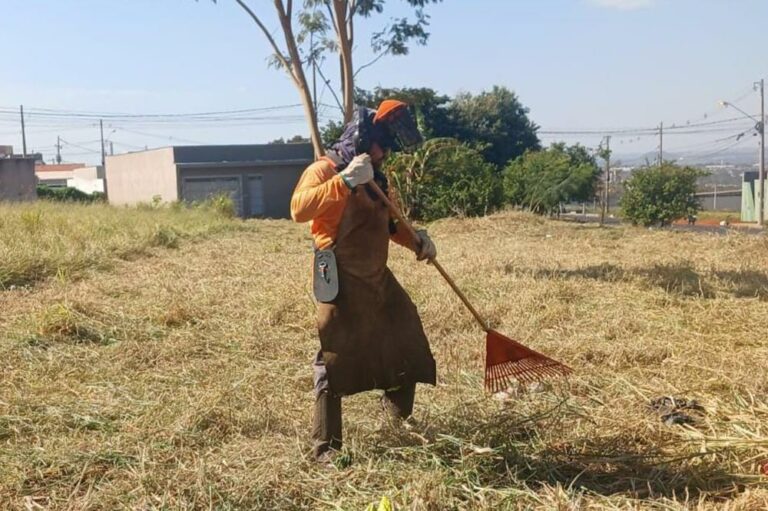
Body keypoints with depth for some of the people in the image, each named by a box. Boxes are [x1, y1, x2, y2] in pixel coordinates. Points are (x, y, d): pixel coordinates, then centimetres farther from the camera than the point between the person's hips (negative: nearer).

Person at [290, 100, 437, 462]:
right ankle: (325, 446, 5)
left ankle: (399, 413, 38)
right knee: (334, 363, -5)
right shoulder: (324, 170, -11)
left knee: (408, 345, 17)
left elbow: (389, 223, 27)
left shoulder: (377, 178, 15)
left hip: (378, 279, 8)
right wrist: (345, 181, -33)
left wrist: (415, 240, 7)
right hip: (341, 285, -8)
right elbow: (299, 209, -29)